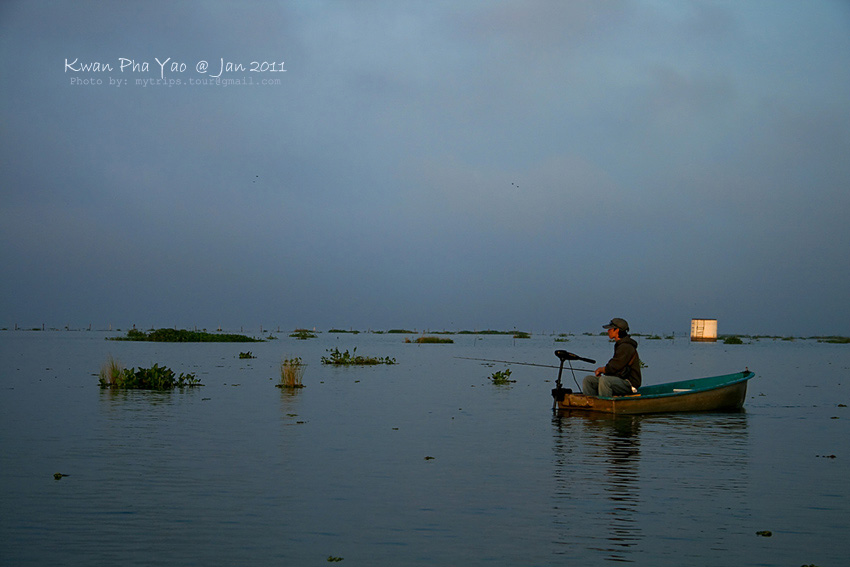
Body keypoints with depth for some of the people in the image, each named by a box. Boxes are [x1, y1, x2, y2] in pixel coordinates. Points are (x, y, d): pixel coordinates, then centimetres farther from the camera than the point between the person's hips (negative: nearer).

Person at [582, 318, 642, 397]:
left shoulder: (626, 347, -15)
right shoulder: (619, 345, 17)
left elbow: (613, 368, -18)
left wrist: (600, 369, 1)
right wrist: (602, 370, 3)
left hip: (629, 384, -10)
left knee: (604, 380, -36)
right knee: (588, 380, -1)